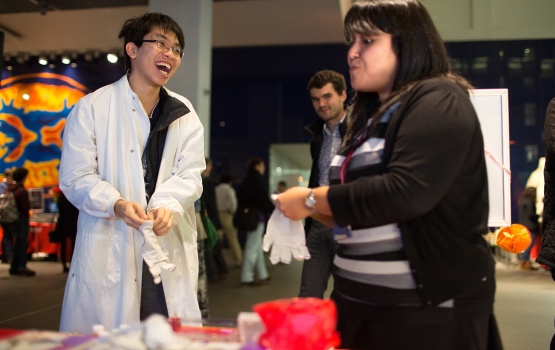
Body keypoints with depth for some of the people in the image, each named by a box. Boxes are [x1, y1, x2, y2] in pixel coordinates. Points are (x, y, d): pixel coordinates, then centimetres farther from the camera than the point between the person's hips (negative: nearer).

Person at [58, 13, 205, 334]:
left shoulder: (184, 114, 11)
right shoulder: (92, 108, 1)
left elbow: (190, 175, 3)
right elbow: (75, 177, -2)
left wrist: (168, 205, -18)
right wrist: (116, 204, -21)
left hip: (170, 249, 3)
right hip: (109, 251, -2)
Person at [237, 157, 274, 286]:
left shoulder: (247, 180, 12)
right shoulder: (256, 180, -13)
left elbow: (241, 199, 13)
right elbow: (264, 199, -14)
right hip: (257, 217, -9)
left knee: (257, 247, 14)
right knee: (253, 247, -4)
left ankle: (263, 275, 21)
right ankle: (246, 278, -1)